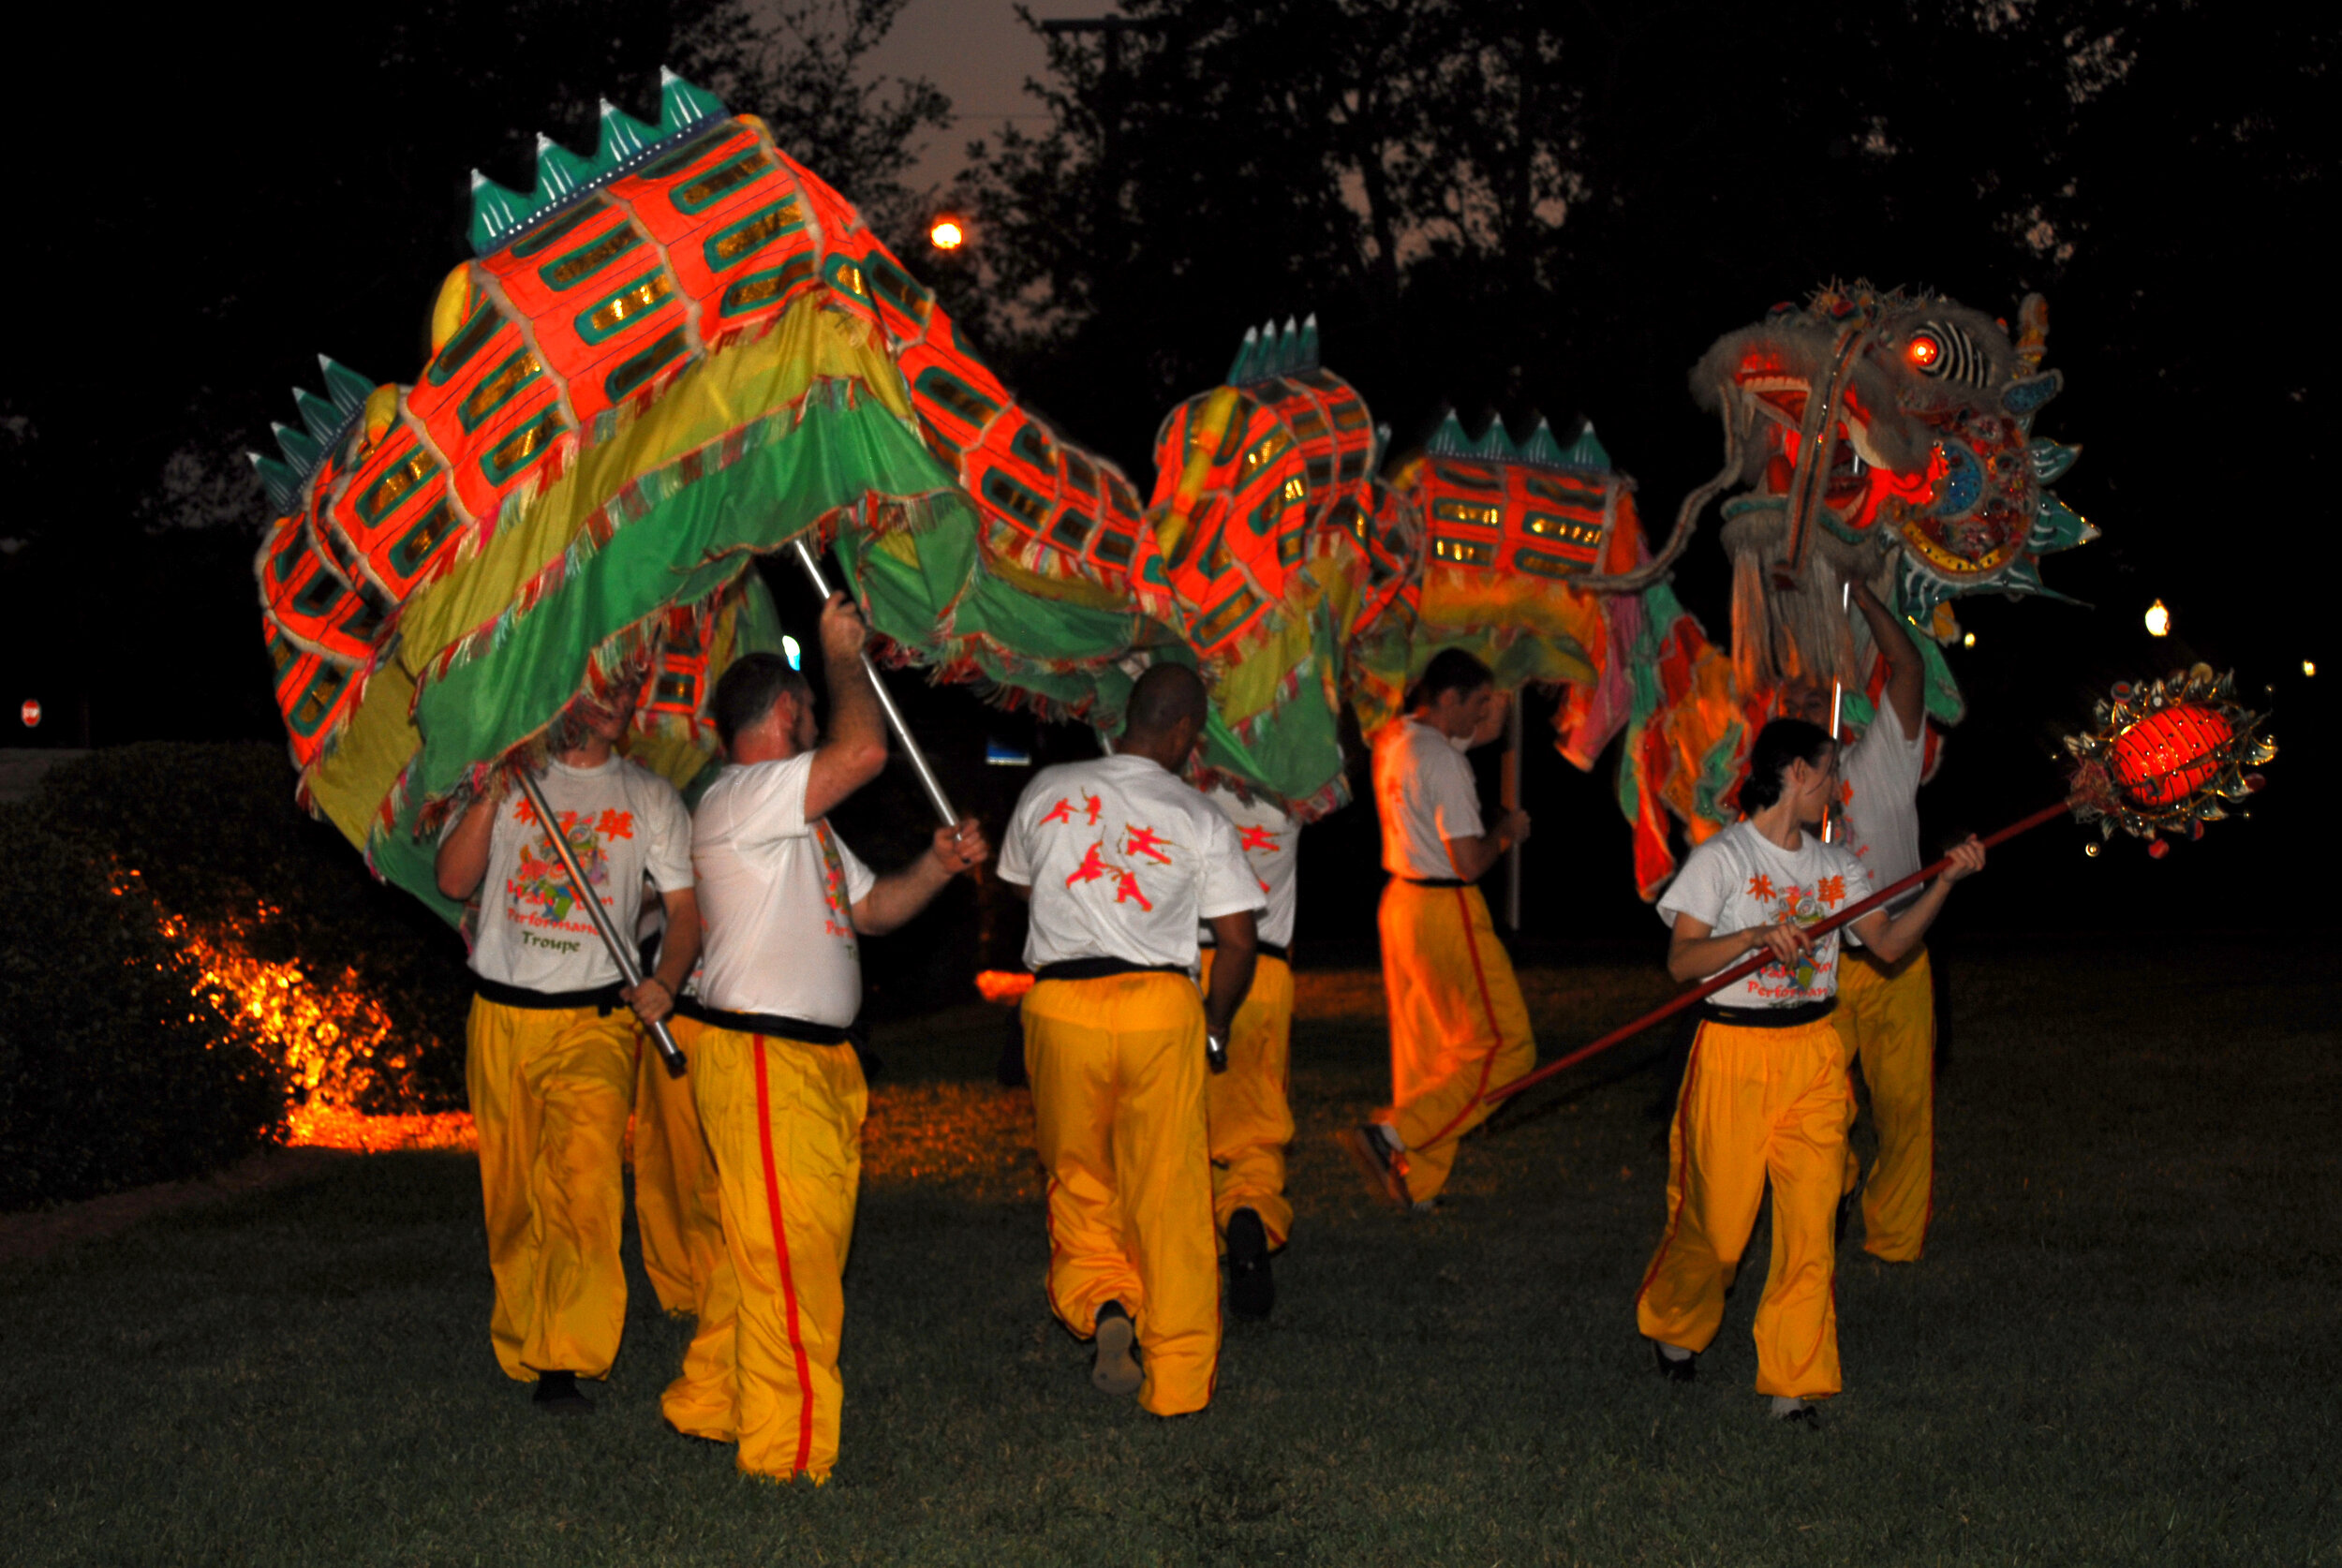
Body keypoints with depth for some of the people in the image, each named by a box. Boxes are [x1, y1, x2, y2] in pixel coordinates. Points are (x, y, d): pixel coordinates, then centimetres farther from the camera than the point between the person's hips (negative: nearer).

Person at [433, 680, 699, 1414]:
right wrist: (492, 796, -13)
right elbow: (453, 880, 0)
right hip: (500, 1018, 1)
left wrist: (666, 980, -11)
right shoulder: (506, 776, 9)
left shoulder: (650, 798, 11)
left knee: (585, 1185, -18)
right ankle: (521, 1348, 18)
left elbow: (685, 905, 8)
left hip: (595, 1020, -1)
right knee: (513, 1196, 5)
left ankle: (564, 1363, -19)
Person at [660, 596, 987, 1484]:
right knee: (787, 1252, -9)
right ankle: (787, 1448, -5)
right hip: (760, 1056, -10)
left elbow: (871, 909, 24)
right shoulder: (737, 799, -11)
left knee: (773, 1245, 13)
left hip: (816, 1060, 10)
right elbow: (864, 751, -23)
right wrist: (843, 658, -7)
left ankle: (711, 1403, 23)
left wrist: (938, 866, 7)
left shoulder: (796, 819, 23)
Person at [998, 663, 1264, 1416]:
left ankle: (1100, 1303, -7)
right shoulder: (1200, 821, -1)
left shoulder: (1046, 791, 6)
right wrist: (1215, 1023, 13)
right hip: (1161, 1006, -1)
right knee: (1170, 1193, 5)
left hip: (1059, 1005, 2)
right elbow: (1238, 942, -2)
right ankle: (1177, 1377, 9)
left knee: (1078, 1181, 17)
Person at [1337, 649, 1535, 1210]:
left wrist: (1493, 692, 11)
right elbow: (1470, 861, -21)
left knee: (1423, 1048, 14)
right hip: (1447, 911, -9)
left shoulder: (1395, 738, 9)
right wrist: (1506, 831, -3)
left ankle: (1417, 1184, 16)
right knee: (1504, 1043, -3)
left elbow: (1486, 731, 27)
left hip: (1401, 899, 9)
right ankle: (1389, 1135, -11)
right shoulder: (1442, 762, -19)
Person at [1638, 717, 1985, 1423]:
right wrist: (1756, 935, -27)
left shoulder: (1835, 865, 12)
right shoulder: (1721, 859, -6)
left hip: (1815, 1055, 5)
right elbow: (1681, 960, -13)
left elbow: (1889, 943, 8)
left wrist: (1945, 882, -2)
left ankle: (1794, 1379, 7)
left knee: (1810, 1223, -2)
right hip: (1734, 1054, -5)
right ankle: (1672, 1326, 31)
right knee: (1716, 1223, 2)